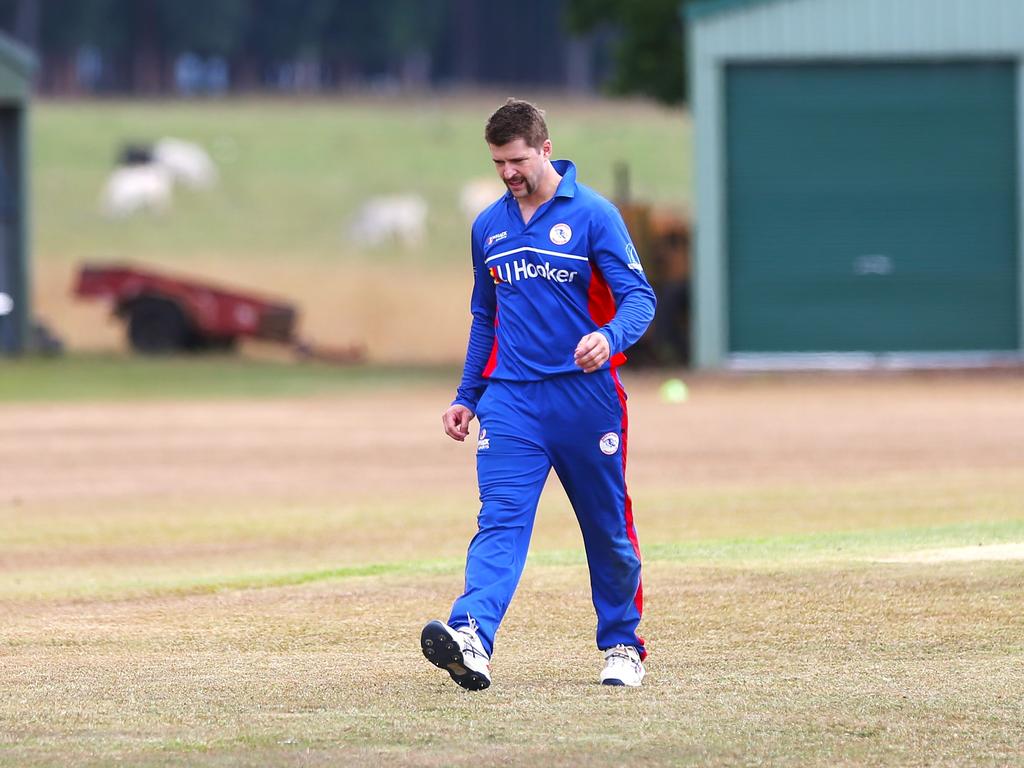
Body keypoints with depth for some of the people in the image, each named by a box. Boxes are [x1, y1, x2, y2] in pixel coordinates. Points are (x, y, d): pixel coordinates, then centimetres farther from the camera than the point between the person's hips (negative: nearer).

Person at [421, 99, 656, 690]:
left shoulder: (593, 215, -4)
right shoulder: (489, 227, 12)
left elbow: (639, 297, -10)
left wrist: (610, 338, -31)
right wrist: (468, 396, 21)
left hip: (585, 393, -3)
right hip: (510, 398, 3)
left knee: (608, 528, 8)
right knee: (500, 521, -15)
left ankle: (623, 643, 25)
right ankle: (471, 640, -34)